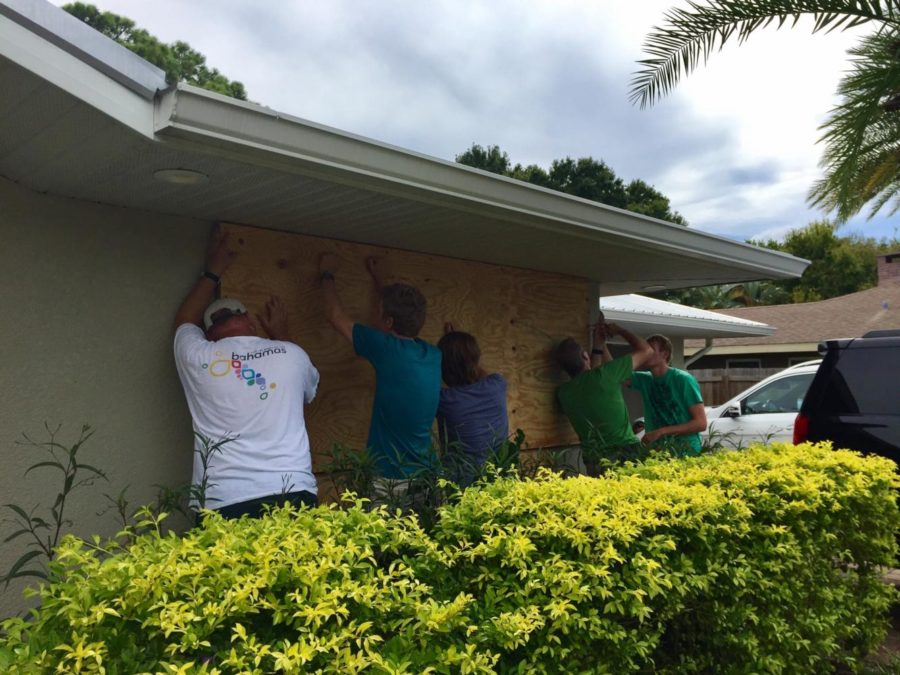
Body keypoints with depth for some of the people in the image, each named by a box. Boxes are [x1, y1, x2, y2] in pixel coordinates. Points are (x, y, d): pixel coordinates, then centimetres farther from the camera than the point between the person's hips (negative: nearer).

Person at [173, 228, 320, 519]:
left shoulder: (197, 358, 5)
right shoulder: (291, 354, 7)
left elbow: (185, 320, 30)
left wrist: (212, 272, 41)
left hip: (224, 505, 0)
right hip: (294, 496, 1)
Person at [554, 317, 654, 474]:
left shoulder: (562, 392, 5)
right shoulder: (603, 374, -10)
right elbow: (645, 350, 3)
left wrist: (599, 345, 27)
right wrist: (618, 330, 17)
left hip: (593, 462, 5)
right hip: (625, 455, -5)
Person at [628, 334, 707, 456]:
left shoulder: (683, 379, -7)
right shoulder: (645, 380, 8)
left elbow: (701, 423, -11)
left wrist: (661, 432, -17)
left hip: (686, 451, -5)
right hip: (657, 450, 5)